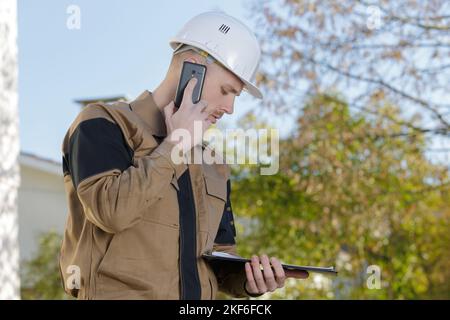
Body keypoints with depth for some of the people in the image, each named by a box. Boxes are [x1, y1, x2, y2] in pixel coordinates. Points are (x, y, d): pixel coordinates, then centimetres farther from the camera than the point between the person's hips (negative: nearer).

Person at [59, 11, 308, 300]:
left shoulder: (212, 166, 18)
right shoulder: (102, 126, -1)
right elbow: (111, 208, -17)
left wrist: (248, 278, 0)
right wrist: (175, 145, -9)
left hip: (199, 292, 6)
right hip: (121, 292, -6)